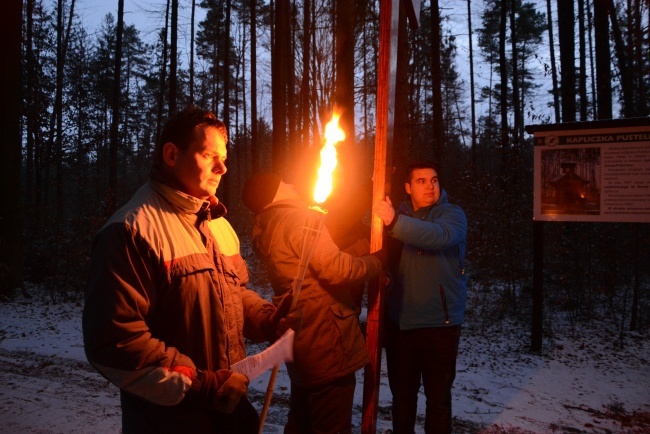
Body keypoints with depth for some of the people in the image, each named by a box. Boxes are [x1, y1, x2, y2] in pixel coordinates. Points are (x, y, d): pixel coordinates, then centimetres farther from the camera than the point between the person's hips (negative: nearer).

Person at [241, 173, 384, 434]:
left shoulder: (266, 230, 12)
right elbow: (337, 270, -20)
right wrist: (377, 262, -5)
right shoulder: (299, 219, -15)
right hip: (326, 343, -9)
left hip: (303, 340, 10)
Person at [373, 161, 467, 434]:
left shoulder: (452, 214, -4)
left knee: (438, 395, 8)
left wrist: (394, 222, -40)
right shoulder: (399, 215, 10)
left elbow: (439, 236, -28)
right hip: (398, 321, 4)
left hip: (439, 322, -4)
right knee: (401, 391, 18)